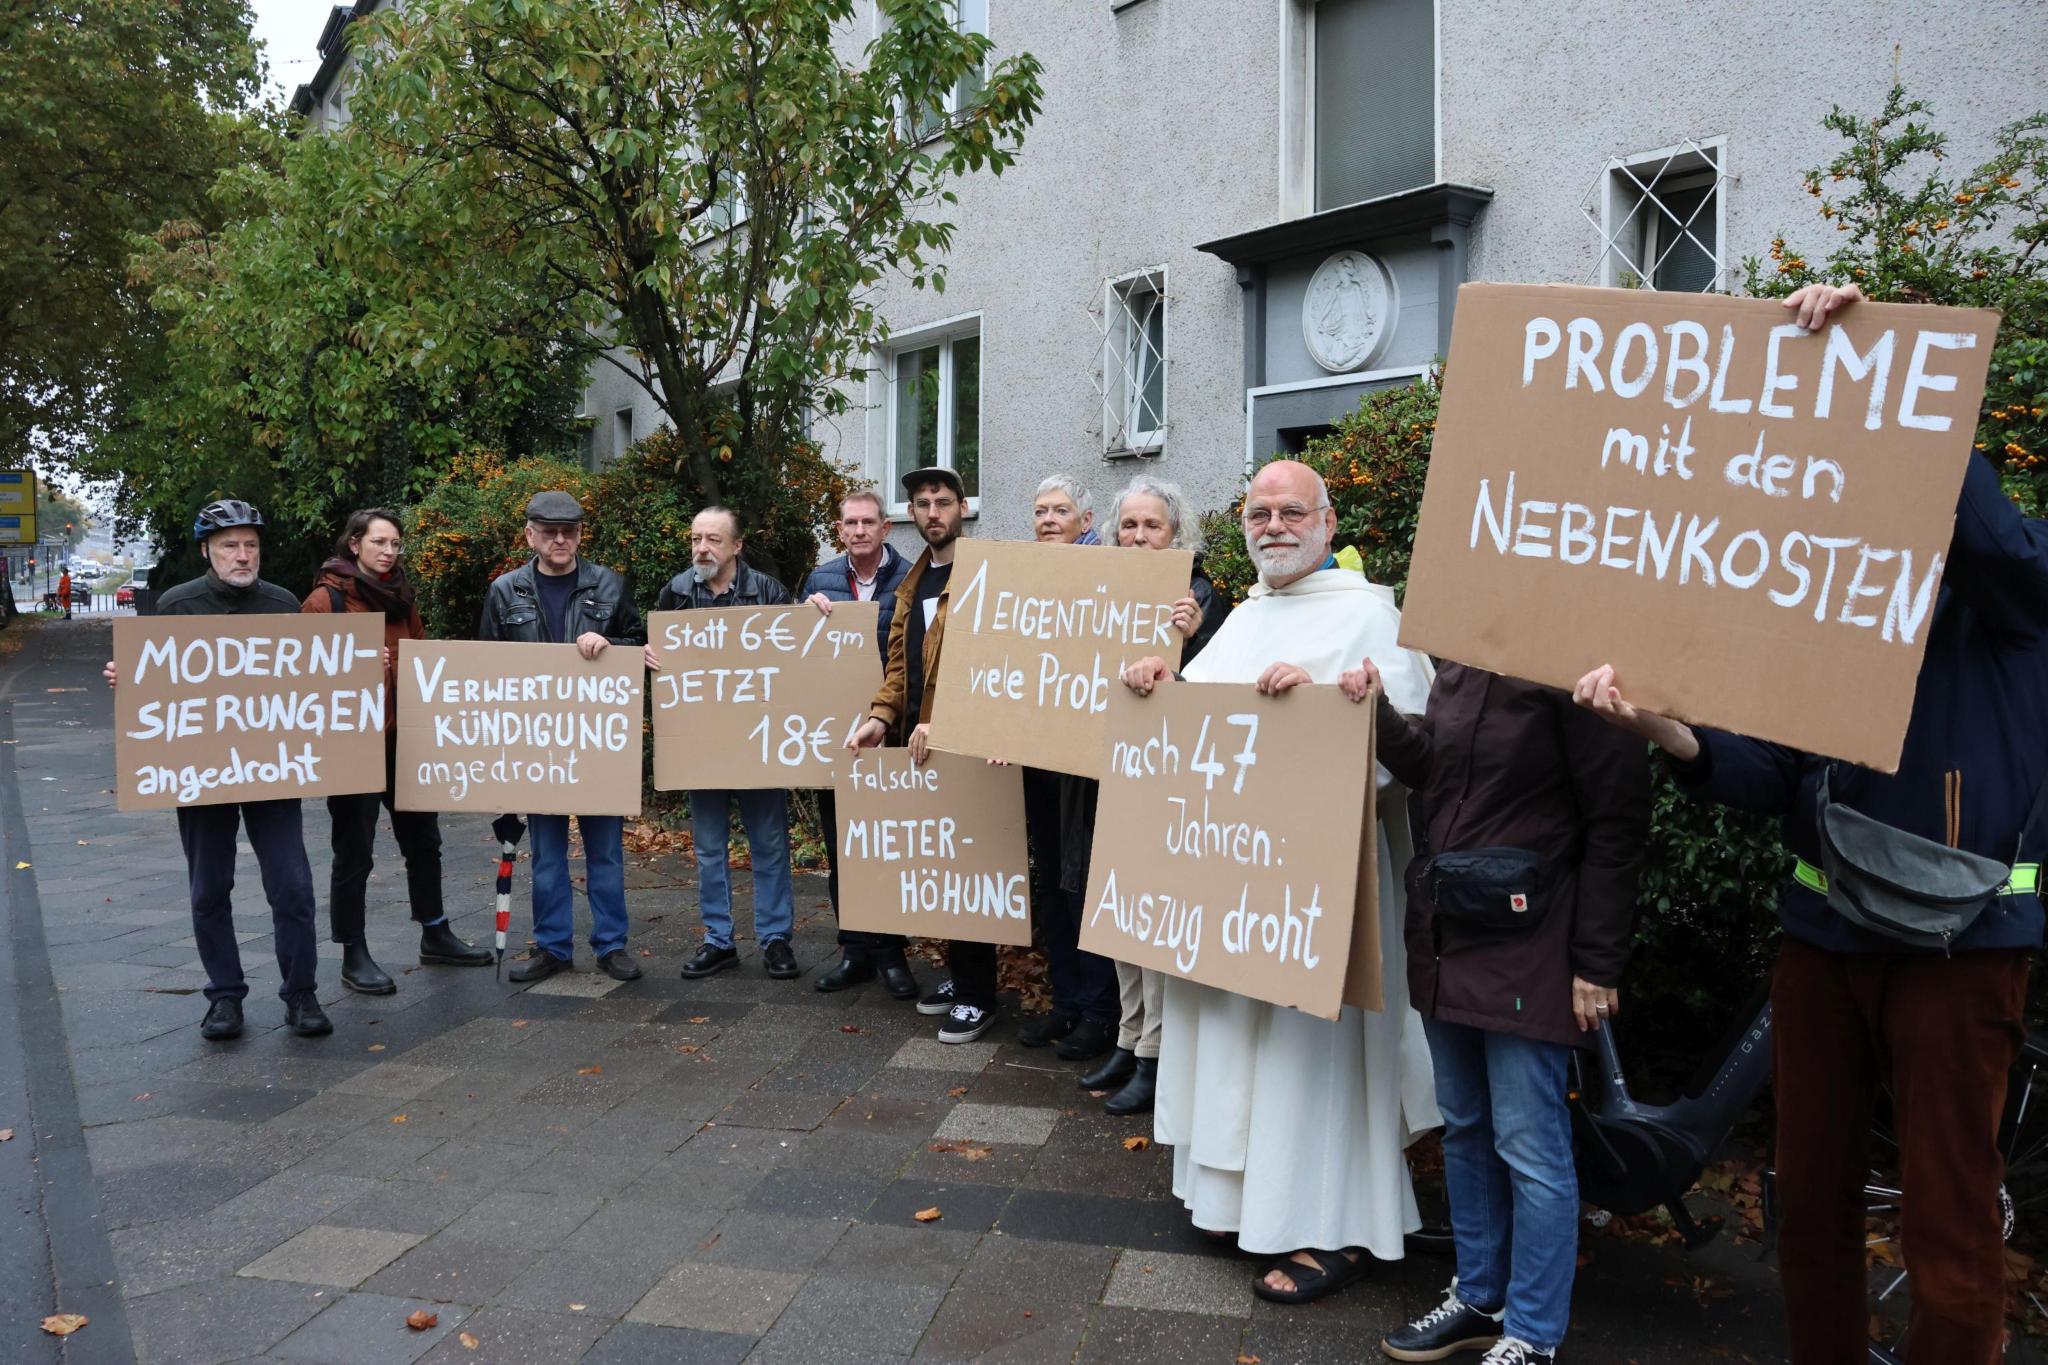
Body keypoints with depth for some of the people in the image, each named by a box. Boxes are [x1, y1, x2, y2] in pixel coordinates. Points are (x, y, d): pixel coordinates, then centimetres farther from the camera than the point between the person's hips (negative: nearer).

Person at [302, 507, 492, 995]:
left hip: (402, 738, 7)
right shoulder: (327, 598, -8)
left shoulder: (401, 598, 13)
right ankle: (354, 956, 14)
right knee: (355, 851, 2)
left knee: (423, 839, 15)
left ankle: (435, 937, 29)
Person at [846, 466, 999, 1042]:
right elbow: (899, 659, 15)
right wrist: (882, 716, -1)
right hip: (918, 740, 7)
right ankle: (958, 974, 24)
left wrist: (940, 723, -23)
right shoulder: (913, 580, 18)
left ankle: (978, 995, 8)